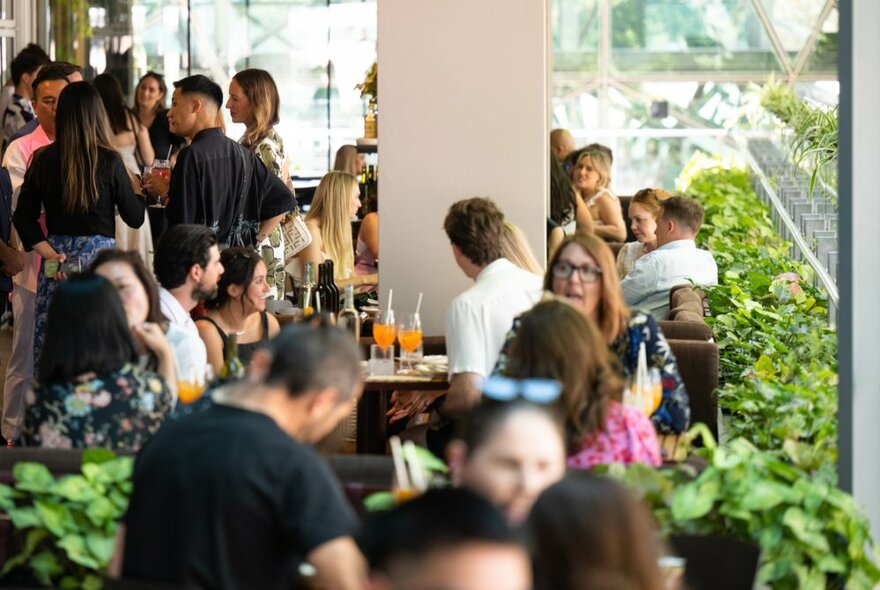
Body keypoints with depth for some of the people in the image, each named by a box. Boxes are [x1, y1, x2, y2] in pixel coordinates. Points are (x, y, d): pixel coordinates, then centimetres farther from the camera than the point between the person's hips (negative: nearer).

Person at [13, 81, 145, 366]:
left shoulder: (43, 160, 1)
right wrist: (141, 191, 17)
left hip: (57, 259, 3)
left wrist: (49, 252, 1)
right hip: (100, 255, -3)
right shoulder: (109, 161, -7)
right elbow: (135, 218, 0)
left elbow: (22, 217, 1)